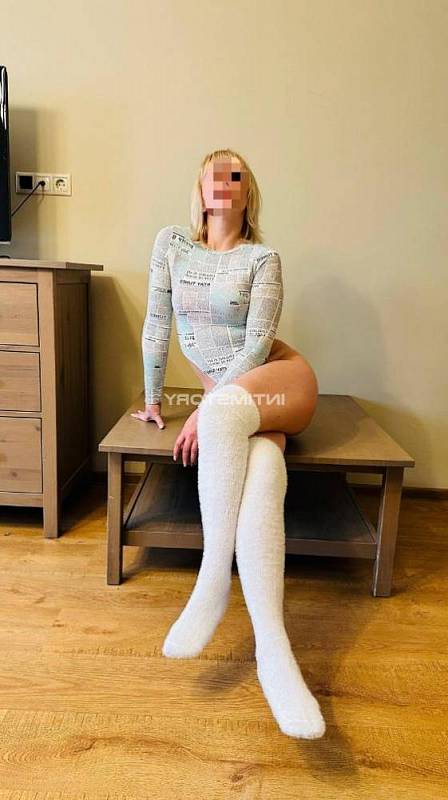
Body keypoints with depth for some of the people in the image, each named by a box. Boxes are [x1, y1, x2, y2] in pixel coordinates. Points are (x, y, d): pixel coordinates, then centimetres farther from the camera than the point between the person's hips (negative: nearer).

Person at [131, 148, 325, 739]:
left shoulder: (264, 257, -1)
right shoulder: (172, 243, 8)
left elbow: (257, 342, -11)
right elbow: (157, 324, 7)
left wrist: (207, 411, -20)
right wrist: (152, 398, 7)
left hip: (283, 380, -2)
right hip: (226, 401, 3)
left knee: (226, 409, -38)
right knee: (261, 473, -30)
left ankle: (213, 583, -33)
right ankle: (272, 652, -37)